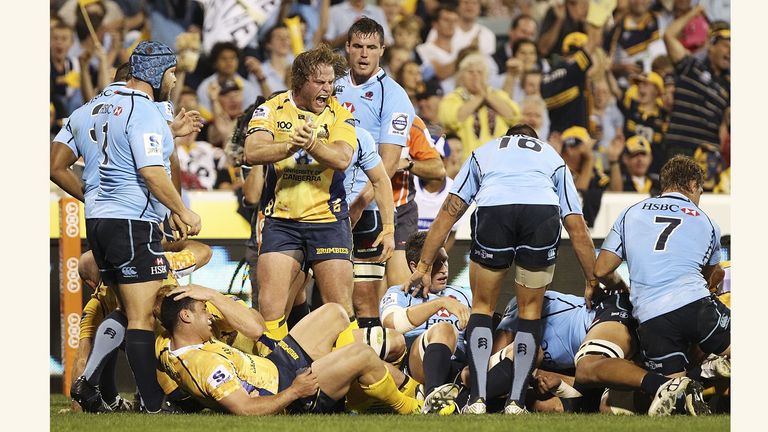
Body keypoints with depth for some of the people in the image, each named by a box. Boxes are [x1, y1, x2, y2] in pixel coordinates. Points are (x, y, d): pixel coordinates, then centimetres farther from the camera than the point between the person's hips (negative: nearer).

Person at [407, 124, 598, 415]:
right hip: (543, 211, 0)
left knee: (482, 306, 18)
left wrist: (424, 266, 34)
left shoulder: (484, 152, 38)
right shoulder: (553, 157, 38)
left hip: (493, 208, 0)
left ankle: (478, 400, 7)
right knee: (530, 310, 18)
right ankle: (516, 402, 12)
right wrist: (592, 282, 35)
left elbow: (448, 213, 32)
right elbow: (578, 230, 30)